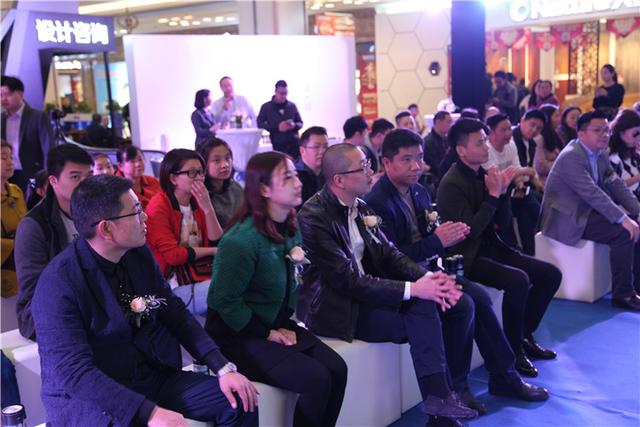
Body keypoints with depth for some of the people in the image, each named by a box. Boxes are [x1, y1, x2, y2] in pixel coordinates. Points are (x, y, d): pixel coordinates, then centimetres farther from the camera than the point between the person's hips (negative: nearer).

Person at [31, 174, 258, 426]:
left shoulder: (139, 255, 0)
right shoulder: (58, 284, -19)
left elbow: (175, 314, 7)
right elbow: (75, 372, -24)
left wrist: (223, 368, -4)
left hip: (152, 376, 6)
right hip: (88, 396, -6)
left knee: (239, 402, -6)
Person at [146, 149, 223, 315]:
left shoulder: (198, 202, 12)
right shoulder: (159, 206, -9)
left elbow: (217, 243, 2)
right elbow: (173, 255, -15)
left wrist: (208, 208, -11)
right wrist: (212, 251, -5)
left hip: (205, 274, 7)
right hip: (176, 284, -7)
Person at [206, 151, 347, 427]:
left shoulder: (290, 228, 6)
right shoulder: (242, 238, -21)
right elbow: (226, 301, -19)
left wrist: (287, 324, 4)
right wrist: (267, 334, -14)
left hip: (278, 326, 8)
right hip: (237, 336, -8)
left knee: (337, 369, -11)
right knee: (316, 378, -21)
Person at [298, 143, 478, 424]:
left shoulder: (361, 208, 7)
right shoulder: (314, 218, -20)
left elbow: (389, 254, 5)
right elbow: (347, 281, -24)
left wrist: (429, 278, -15)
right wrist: (413, 289, -27)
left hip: (364, 291, 8)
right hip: (334, 309, -8)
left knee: (461, 305, -4)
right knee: (421, 308, -25)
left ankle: (453, 386, 6)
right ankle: (438, 399, -11)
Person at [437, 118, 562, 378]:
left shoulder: (482, 174, 6)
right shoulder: (452, 184, -16)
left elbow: (501, 225, 9)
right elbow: (470, 230, -23)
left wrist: (502, 191, -6)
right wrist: (493, 195, -19)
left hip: (490, 247, 8)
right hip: (467, 257, -8)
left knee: (550, 274, 1)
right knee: (518, 280, -29)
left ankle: (524, 335, 15)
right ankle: (514, 350, -10)